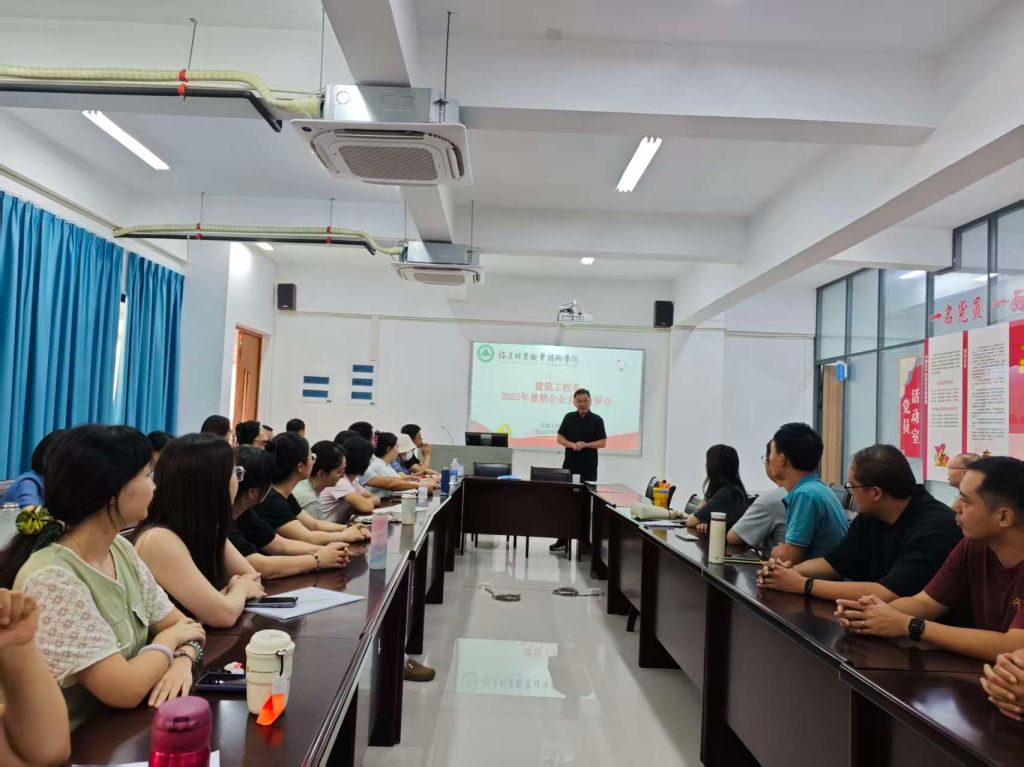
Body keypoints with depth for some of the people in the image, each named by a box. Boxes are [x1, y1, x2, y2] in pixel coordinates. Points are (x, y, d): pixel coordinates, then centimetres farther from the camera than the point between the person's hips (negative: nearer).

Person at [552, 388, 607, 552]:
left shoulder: (597, 420, 0)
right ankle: (563, 538, 7)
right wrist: (572, 445, -13)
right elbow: (560, 438, 6)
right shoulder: (569, 417, 7)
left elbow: (603, 442, -2)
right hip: (569, 466, 2)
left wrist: (586, 445, -17)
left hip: (589, 468, -2)